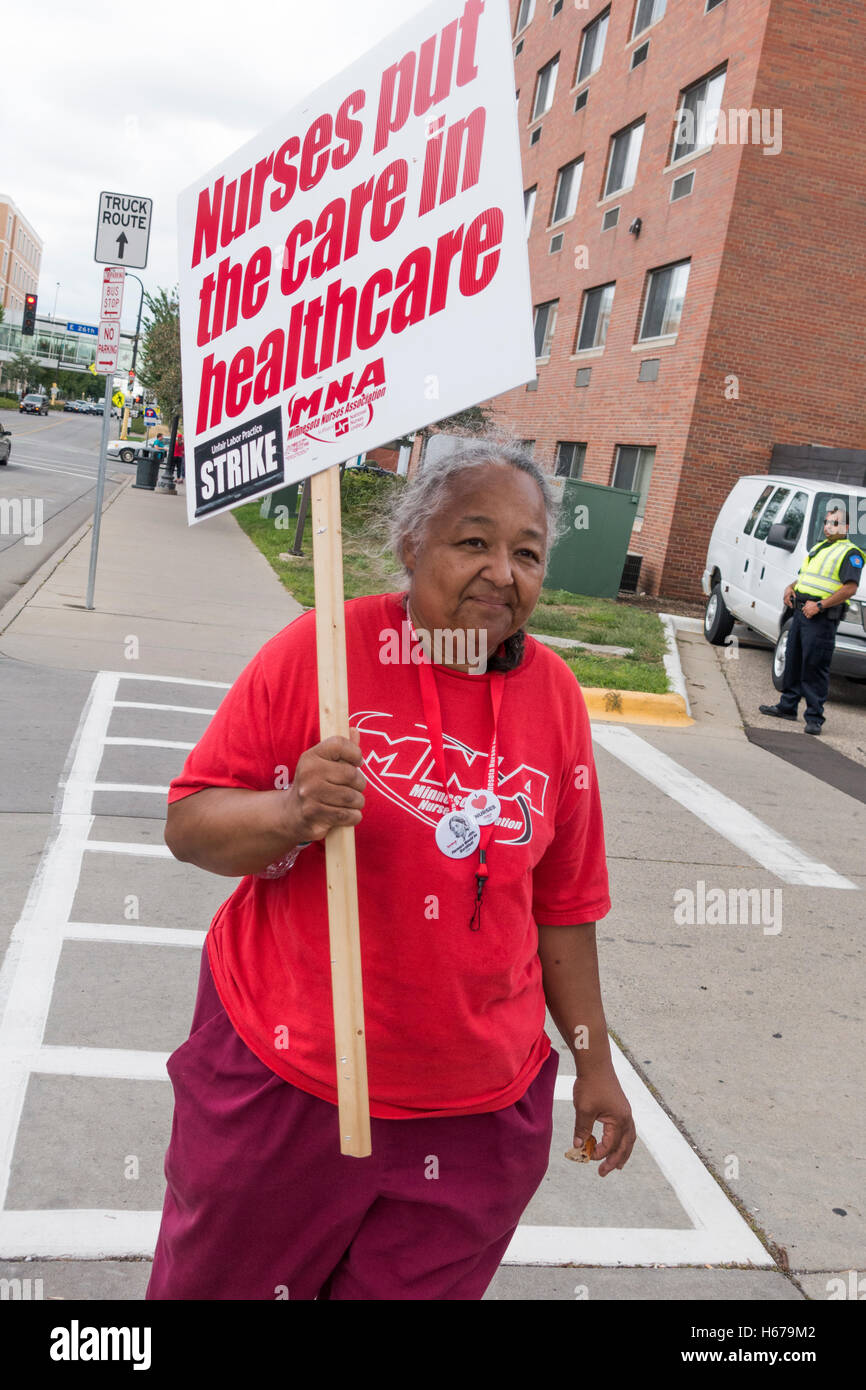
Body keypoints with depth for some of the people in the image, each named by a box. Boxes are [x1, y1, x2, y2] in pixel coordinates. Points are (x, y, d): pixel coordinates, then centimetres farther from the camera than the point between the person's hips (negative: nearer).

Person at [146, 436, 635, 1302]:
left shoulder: (556, 697, 0)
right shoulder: (322, 648, -12)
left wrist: (593, 1062, 12)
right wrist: (294, 813, -28)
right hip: (281, 1078, -2)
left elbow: (561, 904, 7)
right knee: (217, 1284, 19)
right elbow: (188, 825, -9)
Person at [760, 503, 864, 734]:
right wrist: (790, 588, 8)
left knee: (815, 667, -7)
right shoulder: (818, 547, 20)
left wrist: (820, 605, -22)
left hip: (822, 618, -8)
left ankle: (815, 717, -1)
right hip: (800, 611, 8)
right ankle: (787, 706, 26)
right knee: (793, 661, 14)